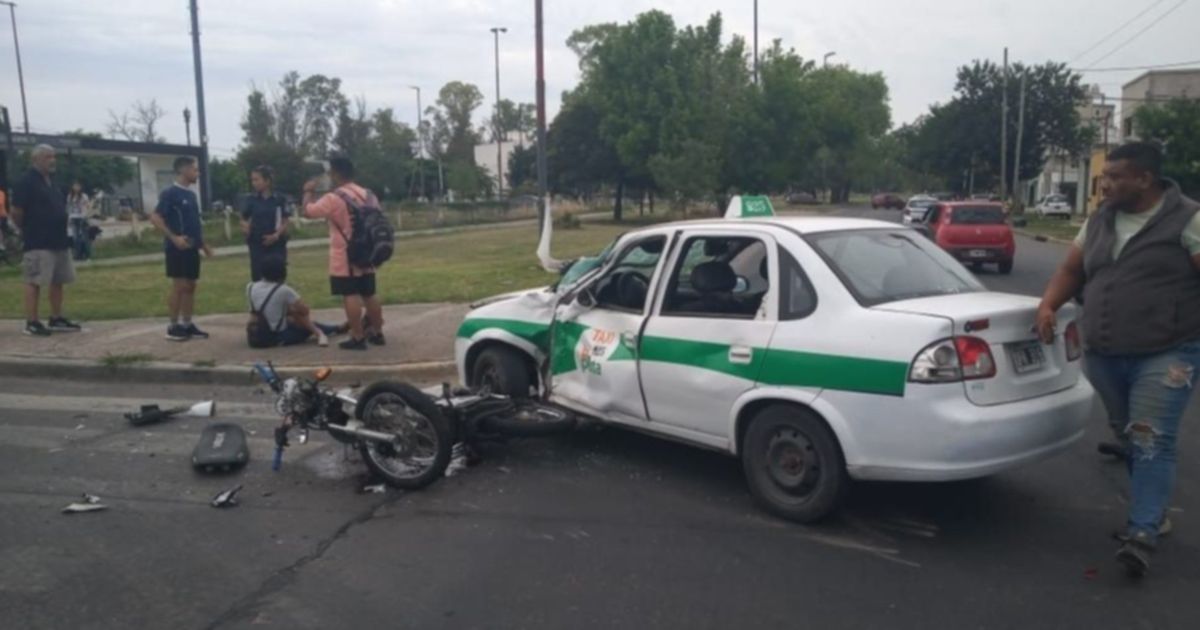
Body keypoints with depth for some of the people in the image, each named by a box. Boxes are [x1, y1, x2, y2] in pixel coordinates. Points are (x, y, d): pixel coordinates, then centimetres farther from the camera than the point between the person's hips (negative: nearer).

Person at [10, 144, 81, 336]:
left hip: (59, 241, 9)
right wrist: (29, 231, -1)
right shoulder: (26, 182, -10)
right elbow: (16, 213, -12)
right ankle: (31, 323, -1)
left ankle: (56, 319, 21)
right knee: (34, 282, -5)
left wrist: (61, 230, 16)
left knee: (58, 282, 12)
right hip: (38, 243, -9)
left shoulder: (52, 183, 16)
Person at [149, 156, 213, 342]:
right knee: (179, 286, -6)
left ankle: (187, 324, 15)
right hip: (178, 248, -8)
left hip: (192, 248, 8)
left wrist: (203, 243, 18)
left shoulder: (191, 194, 15)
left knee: (191, 286, 9)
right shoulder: (170, 193, -10)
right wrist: (174, 238, -23)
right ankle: (174, 327, 2)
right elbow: (155, 218, -15)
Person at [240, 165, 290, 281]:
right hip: (257, 245, 2)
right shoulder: (250, 200, 2)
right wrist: (245, 228, -15)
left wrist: (276, 235, -16)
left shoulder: (280, 200, -3)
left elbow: (285, 222, 0)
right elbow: (245, 220, 8)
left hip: (277, 245, -1)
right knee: (257, 278, 2)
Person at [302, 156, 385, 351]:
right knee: (369, 294, 13)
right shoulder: (368, 195, 8)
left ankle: (357, 338, -3)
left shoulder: (333, 198, -14)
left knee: (351, 296, -4)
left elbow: (308, 211, -4)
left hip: (344, 259, -7)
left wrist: (309, 192, 13)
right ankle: (377, 333, 19)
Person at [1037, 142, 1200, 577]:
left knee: (1151, 440, -13)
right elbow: (1072, 270, 18)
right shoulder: (1099, 222, 11)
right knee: (1129, 439, 15)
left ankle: (1142, 533, -12)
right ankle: (1153, 513, 30)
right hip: (1104, 356, 6)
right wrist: (1048, 305, 0)